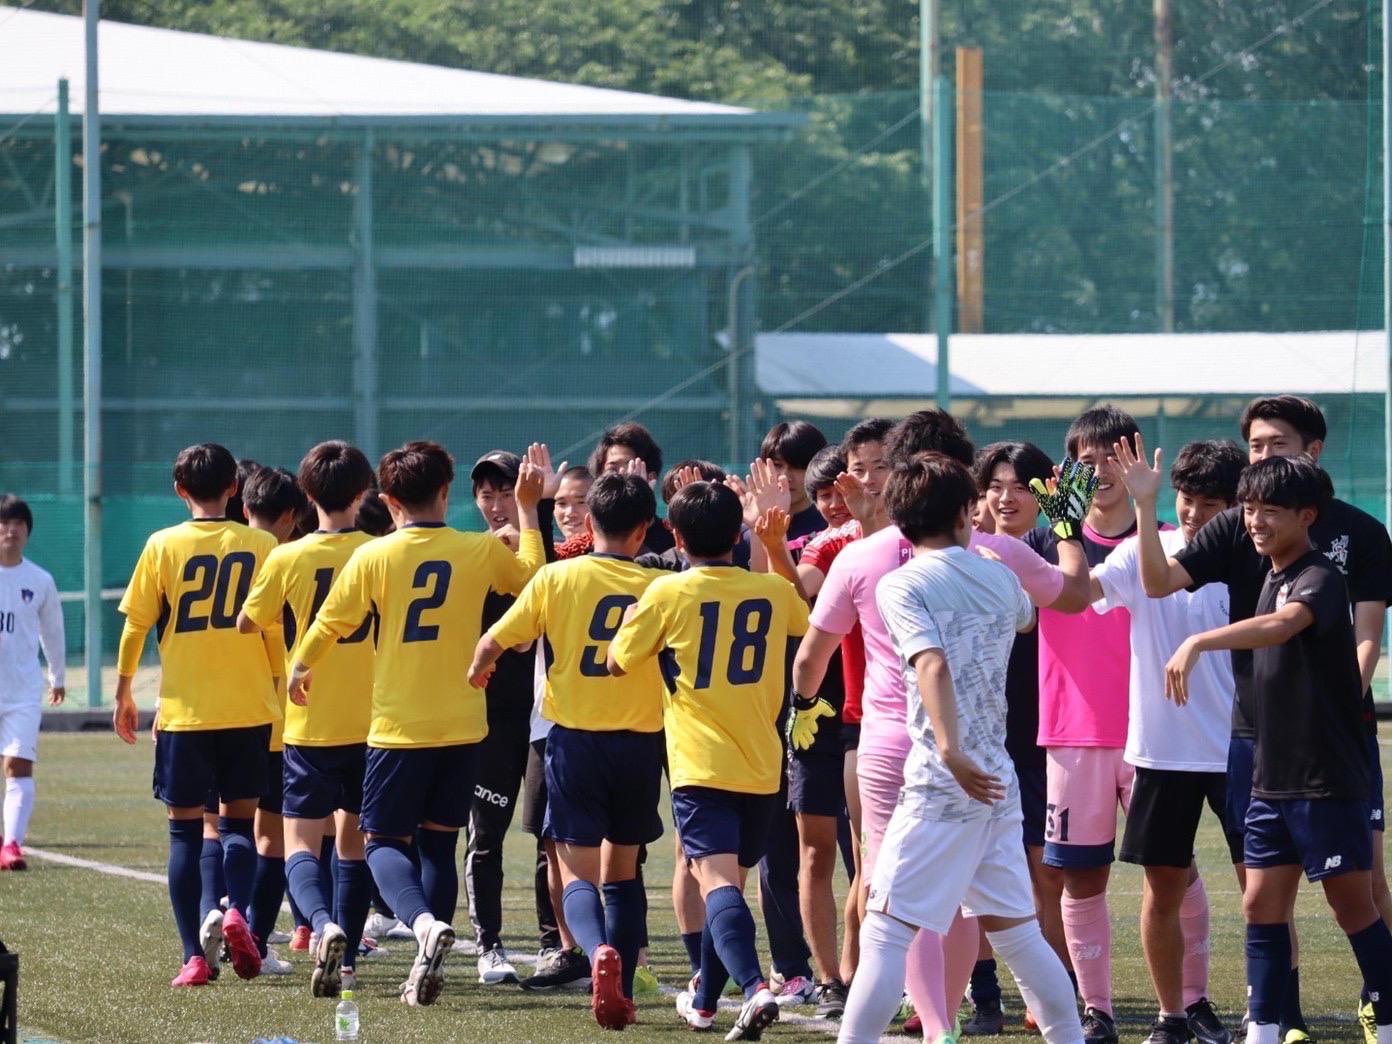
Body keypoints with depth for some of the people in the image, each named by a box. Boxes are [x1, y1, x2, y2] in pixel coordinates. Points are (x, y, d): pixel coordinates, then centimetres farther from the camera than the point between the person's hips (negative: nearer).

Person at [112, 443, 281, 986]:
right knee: (238, 822, 12)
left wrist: (123, 695, 13)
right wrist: (282, 688, 16)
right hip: (248, 711, 1)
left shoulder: (163, 546, -3)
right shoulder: (261, 546, -1)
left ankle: (194, 956, 0)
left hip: (184, 713, -1)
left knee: (185, 830, 7)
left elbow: (134, 626, 0)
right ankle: (237, 911, -15)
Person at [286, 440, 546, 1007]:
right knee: (439, 843, 13)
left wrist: (298, 670, 20)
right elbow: (532, 576, 18)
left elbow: (329, 624, 1)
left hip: (398, 727, -3)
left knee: (384, 840, 6)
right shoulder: (482, 551, -2)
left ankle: (425, 923, -23)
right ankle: (428, 968, 8)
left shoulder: (374, 557, -9)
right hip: (462, 726, 3)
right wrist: (528, 510, 27)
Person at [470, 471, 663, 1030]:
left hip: (575, 738, -2)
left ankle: (599, 950, -28)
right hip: (639, 741, 2)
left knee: (578, 870, 1)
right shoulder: (658, 588, -4)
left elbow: (492, 643, -1)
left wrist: (477, 670, 17)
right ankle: (621, 991, 12)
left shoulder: (557, 578, -6)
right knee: (623, 866, 17)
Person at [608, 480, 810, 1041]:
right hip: (761, 768, 5)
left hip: (700, 767, -5)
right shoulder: (773, 591, 6)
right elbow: (809, 619, 30)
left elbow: (617, 662, 4)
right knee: (730, 882, 21)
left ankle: (755, 988, -39)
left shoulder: (667, 593, -6)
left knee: (718, 882, -16)